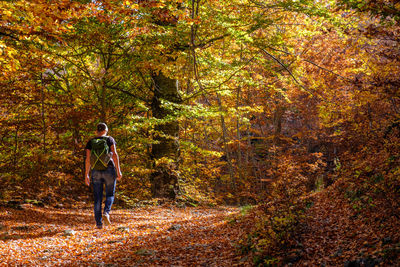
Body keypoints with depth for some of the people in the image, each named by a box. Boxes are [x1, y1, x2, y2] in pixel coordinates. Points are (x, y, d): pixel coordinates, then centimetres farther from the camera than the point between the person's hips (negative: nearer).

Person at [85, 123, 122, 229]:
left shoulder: (90, 142, 7)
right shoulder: (109, 139, 2)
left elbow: (88, 159, 1)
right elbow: (114, 154, -7)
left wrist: (86, 175, 4)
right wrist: (118, 171, -6)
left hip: (95, 172, 2)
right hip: (109, 170, -2)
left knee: (98, 198, 7)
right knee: (110, 194, 13)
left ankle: (99, 223, 2)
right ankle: (106, 213, -12)